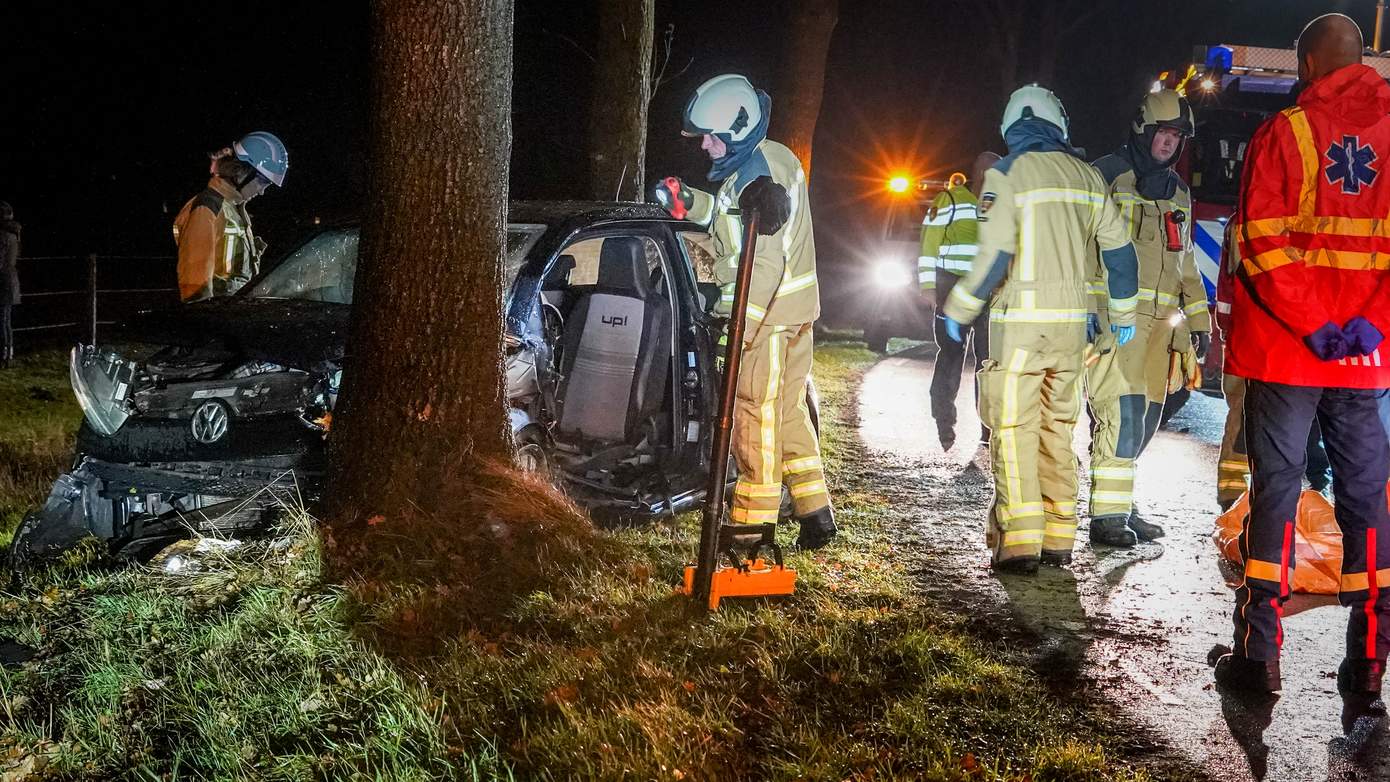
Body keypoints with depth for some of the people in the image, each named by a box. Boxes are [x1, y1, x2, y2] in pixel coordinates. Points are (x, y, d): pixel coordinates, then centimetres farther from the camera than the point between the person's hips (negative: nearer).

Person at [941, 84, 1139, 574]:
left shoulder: (1007, 173, -5)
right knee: (1057, 429, 13)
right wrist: (1124, 313, 25)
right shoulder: (1087, 175, 11)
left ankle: (1019, 543, -8)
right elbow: (1119, 249, 14)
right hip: (1071, 320, 5)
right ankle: (1058, 539, 16)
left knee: (1014, 430, -3)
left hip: (1020, 318, -5)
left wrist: (959, 311, -2)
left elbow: (995, 257, -13)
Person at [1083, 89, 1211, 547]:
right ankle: (1107, 515, -11)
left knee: (1144, 419, 7)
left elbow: (1185, 262, 27)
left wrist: (1198, 319, 21)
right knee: (1123, 411, -16)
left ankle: (1120, 508, 15)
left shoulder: (1178, 192, 21)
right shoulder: (1108, 175, -2)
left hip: (1160, 319, 8)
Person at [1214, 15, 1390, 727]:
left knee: (1275, 490, 4)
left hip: (1285, 349, -3)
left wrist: (1312, 326, -11)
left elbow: (1263, 243, -13)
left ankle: (1258, 654, 6)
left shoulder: (1282, 134, -3)